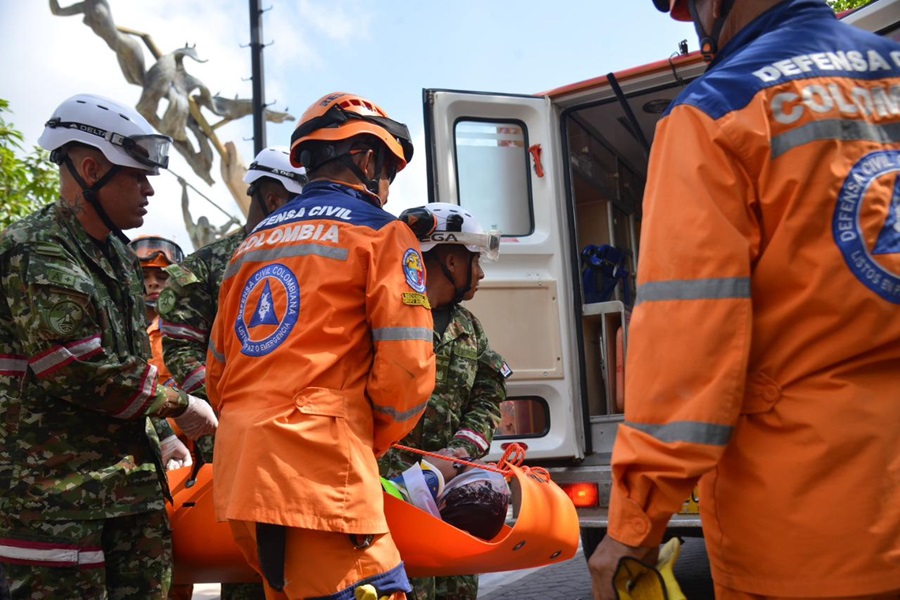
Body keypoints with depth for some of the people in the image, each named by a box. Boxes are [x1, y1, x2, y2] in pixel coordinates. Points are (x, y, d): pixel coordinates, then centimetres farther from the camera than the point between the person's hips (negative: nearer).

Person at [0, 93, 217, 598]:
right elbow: (81, 372, -23)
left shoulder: (117, 252, 14)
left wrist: (159, 435, 20)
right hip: (56, 492, -8)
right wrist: (177, 405, -13)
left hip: (129, 476, 8)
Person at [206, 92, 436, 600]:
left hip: (237, 467, 8)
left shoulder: (254, 242, 21)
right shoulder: (380, 232, 1)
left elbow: (218, 371, 19)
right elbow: (407, 369, -7)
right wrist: (371, 441, 9)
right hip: (319, 467, -8)